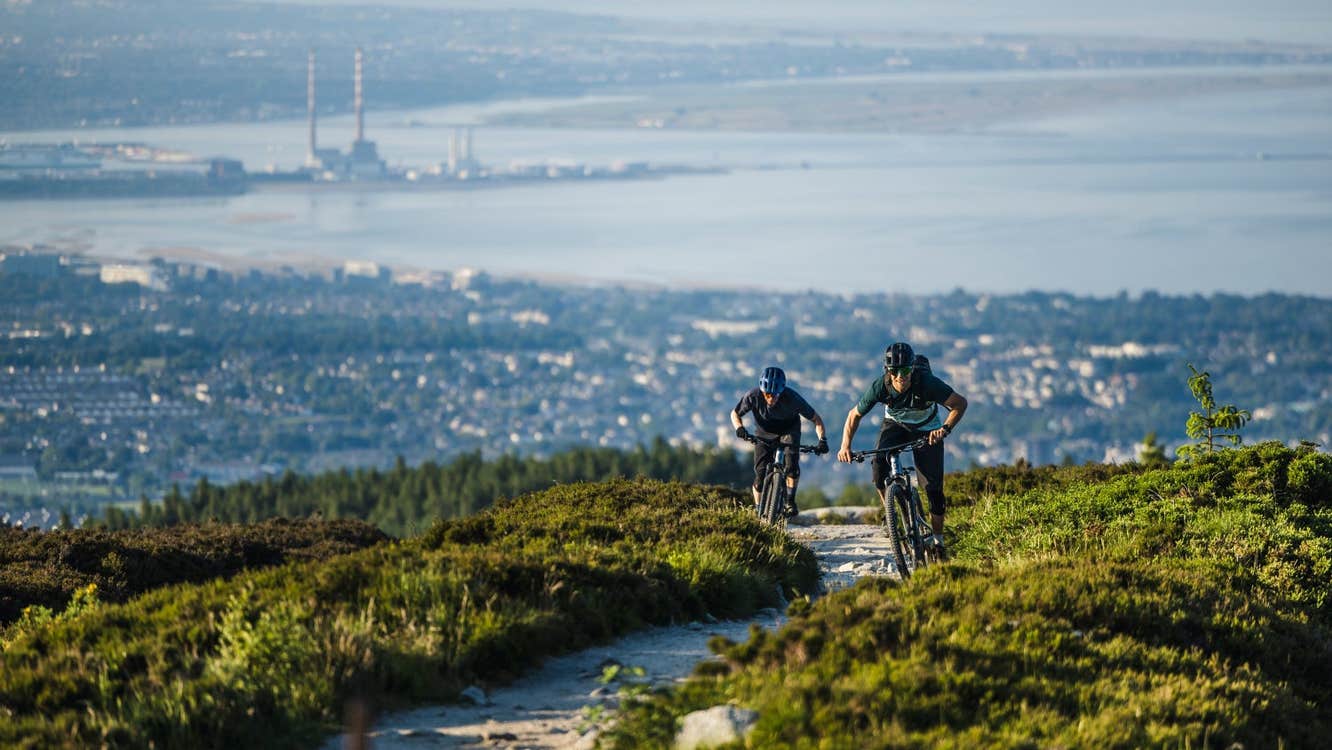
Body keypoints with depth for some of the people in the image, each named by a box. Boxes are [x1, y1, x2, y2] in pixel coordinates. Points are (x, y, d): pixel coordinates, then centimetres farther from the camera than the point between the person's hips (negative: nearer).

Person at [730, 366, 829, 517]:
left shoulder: (792, 398, -34)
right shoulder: (753, 396, -31)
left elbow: (815, 418, -23)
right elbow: (735, 414, -13)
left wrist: (822, 440, -36)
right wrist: (739, 428, -33)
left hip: (789, 430, -1)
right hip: (764, 433, 1)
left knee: (791, 465, -24)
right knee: (760, 473, -8)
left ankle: (790, 502, -10)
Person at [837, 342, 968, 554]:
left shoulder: (927, 383, -35)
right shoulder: (880, 387, -29)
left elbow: (960, 403, -30)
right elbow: (855, 415, -14)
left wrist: (945, 429, -46)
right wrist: (845, 446, -27)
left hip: (926, 430, -1)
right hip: (895, 425, 1)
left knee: (933, 487, -8)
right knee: (879, 463, -27)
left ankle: (937, 538, 11)